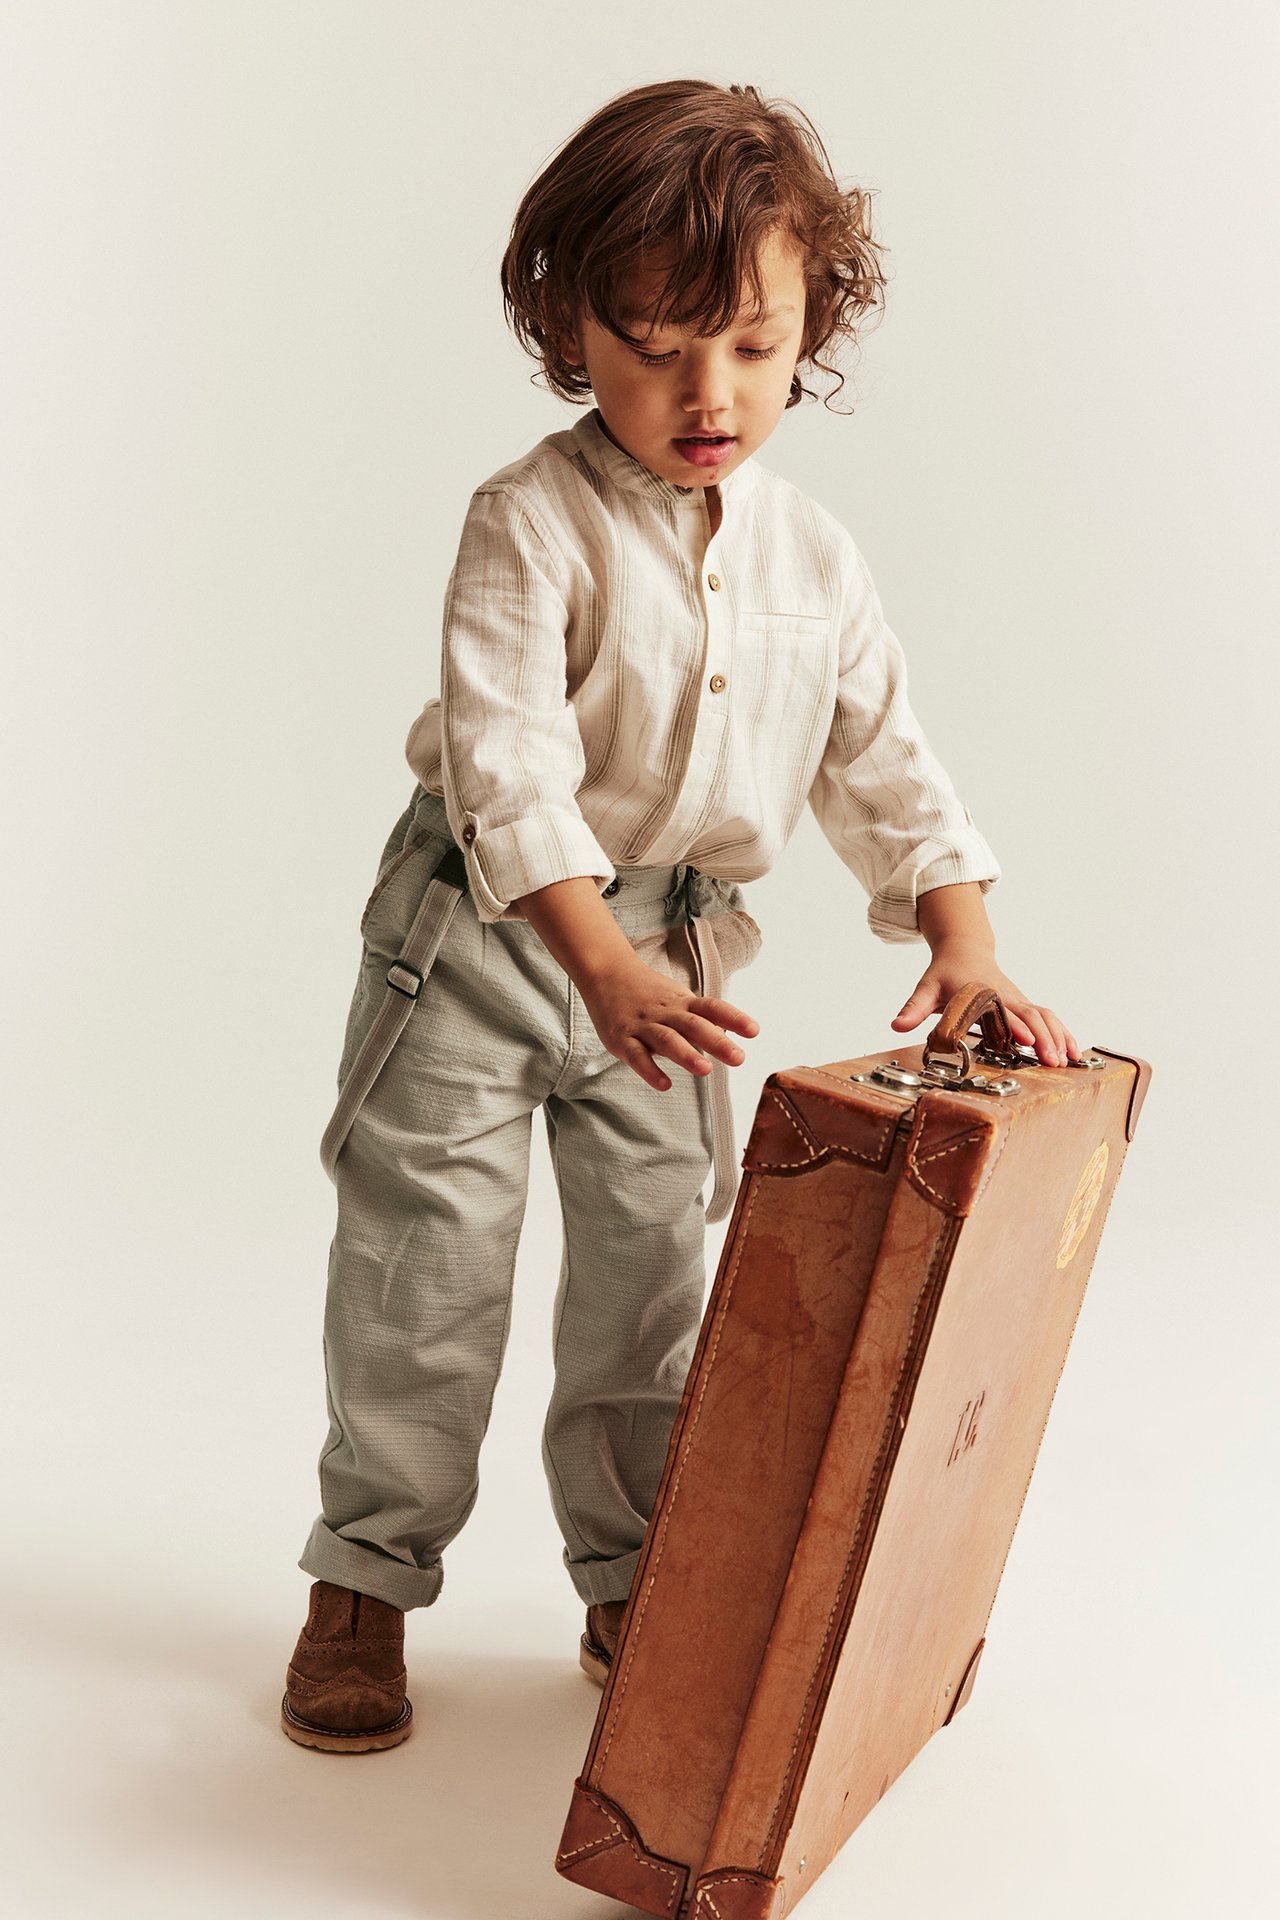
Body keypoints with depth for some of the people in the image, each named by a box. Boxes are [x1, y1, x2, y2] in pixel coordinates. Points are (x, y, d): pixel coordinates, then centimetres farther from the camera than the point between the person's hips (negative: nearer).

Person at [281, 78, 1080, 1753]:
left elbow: (881, 756, 6)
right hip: (486, 929, -4)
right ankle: (366, 1585, 19)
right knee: (427, 1269, 3)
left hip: (680, 948, 5)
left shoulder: (815, 556, 2)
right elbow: (504, 755, -25)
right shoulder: (533, 524, -15)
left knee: (653, 1273, 12)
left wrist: (967, 943, -6)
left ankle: (633, 1590, 28)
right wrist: (603, 963, -36)